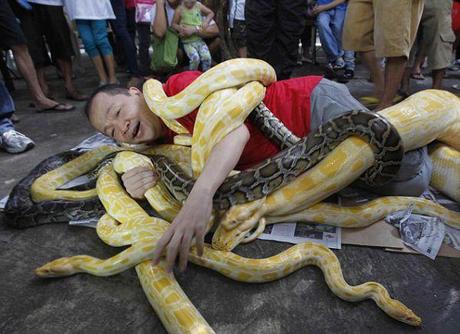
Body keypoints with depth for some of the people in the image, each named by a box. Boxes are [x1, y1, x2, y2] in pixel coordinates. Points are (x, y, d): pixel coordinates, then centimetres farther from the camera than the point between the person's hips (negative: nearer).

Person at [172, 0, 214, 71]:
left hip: (200, 39, 3)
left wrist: (206, 21, -3)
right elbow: (174, 24, 4)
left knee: (207, 57, -17)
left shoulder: (198, 6, 3)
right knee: (195, 58, -25)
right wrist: (179, 28, -17)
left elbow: (211, 13, 14)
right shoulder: (179, 9, -4)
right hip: (188, 42, -3)